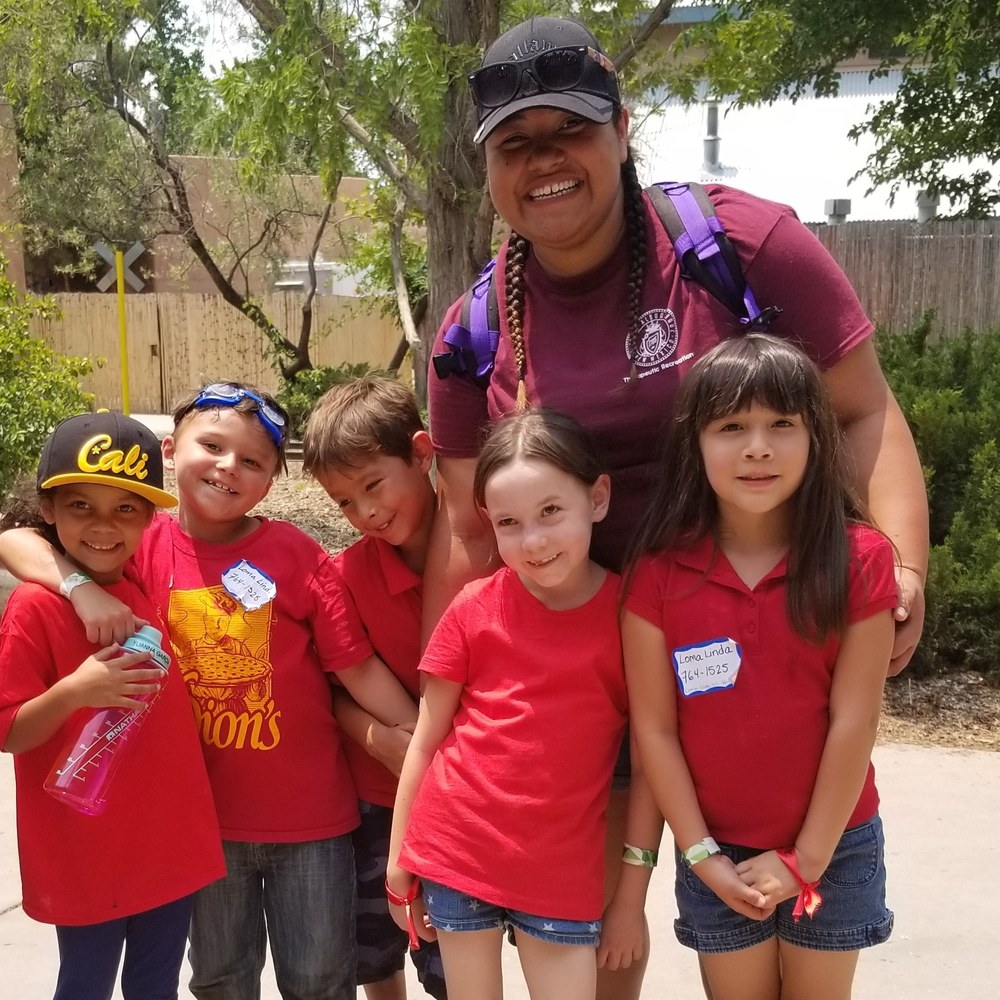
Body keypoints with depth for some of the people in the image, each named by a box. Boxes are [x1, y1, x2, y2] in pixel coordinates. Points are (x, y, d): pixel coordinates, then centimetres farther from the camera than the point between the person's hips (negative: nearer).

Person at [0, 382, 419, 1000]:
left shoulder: (298, 556, -12)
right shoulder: (144, 547, -6)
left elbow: (358, 666, -10)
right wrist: (81, 584, -23)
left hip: (310, 814, -2)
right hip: (205, 813, 2)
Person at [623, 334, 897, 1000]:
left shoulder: (860, 559, -12)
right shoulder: (658, 574, -10)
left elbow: (854, 721, -11)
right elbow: (654, 727, -6)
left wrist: (806, 859, -10)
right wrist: (702, 855, -8)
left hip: (835, 845, 0)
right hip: (718, 852, 1)